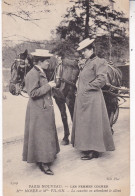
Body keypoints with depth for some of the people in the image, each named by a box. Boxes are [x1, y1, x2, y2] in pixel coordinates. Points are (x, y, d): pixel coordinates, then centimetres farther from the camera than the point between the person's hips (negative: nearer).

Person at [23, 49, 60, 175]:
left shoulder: (41, 73, 15)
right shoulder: (32, 74, -17)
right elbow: (33, 93, -24)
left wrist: (49, 85, 10)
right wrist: (48, 86, -19)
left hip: (45, 109, 10)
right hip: (38, 111, -10)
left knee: (47, 134, 17)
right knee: (40, 135, -4)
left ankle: (46, 157, 30)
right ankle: (42, 163, 5)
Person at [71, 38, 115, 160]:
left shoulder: (99, 62, -9)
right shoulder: (86, 63, 16)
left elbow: (101, 80, -16)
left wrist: (87, 87, -12)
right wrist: (80, 90, 9)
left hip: (92, 98, -9)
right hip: (82, 98, 9)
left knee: (91, 123, -2)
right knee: (83, 123, 12)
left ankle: (93, 151, 9)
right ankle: (87, 147, 24)